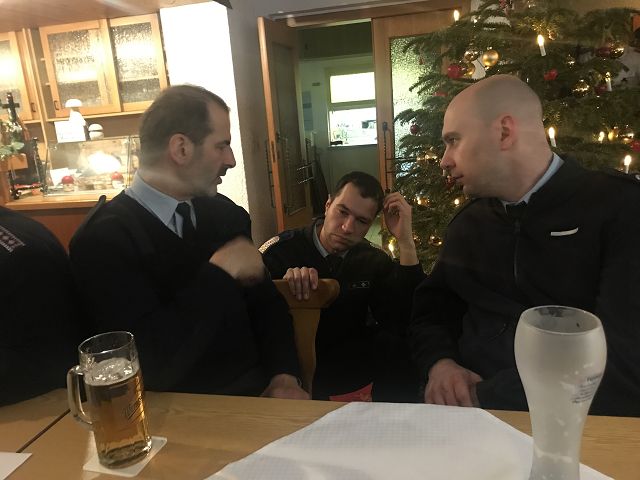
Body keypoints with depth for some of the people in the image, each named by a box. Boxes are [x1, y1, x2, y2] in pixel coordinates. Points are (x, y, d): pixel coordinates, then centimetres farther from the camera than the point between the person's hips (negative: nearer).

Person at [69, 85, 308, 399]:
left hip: (257, 391, 5)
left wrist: (284, 377, -6)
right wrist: (221, 272, -17)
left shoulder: (225, 214, 3)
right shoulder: (102, 239, -13)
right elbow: (153, 366, -21)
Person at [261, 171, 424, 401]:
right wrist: (282, 285, -32)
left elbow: (408, 321, -11)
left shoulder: (374, 261, 4)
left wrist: (405, 242, -16)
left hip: (354, 368, 4)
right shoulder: (282, 250, -9)